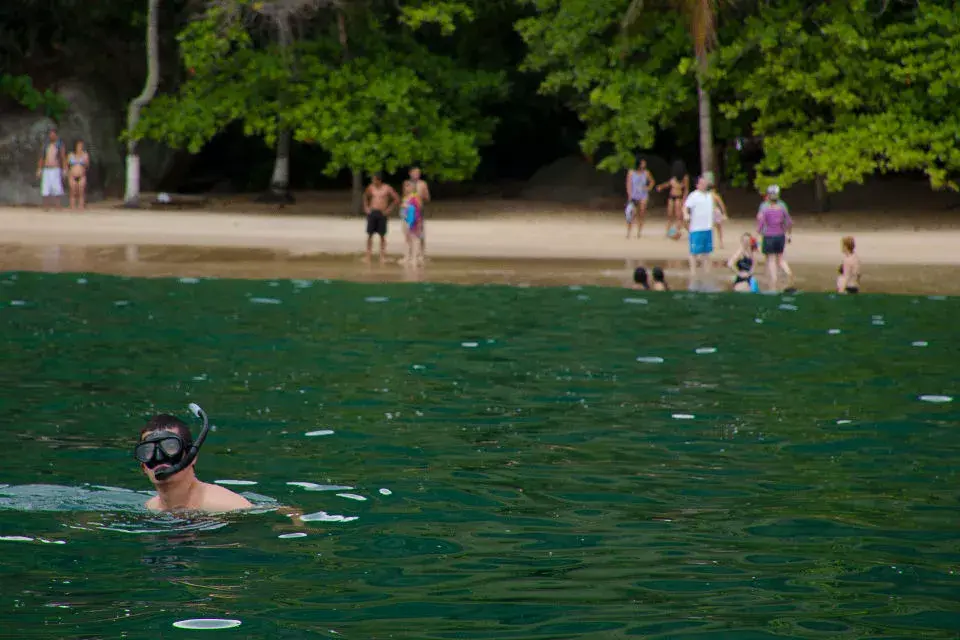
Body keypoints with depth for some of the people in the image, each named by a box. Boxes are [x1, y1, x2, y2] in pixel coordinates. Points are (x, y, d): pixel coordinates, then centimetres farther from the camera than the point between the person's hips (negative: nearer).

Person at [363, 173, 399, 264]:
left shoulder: (387, 188, -4)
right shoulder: (371, 187, 5)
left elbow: (397, 199, -1)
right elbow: (365, 196, 24)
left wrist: (389, 209, -4)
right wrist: (366, 207, 12)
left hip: (382, 213, -3)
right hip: (372, 213, 3)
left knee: (382, 235, 2)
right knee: (369, 234, 1)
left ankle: (382, 256, 7)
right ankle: (368, 256, 5)